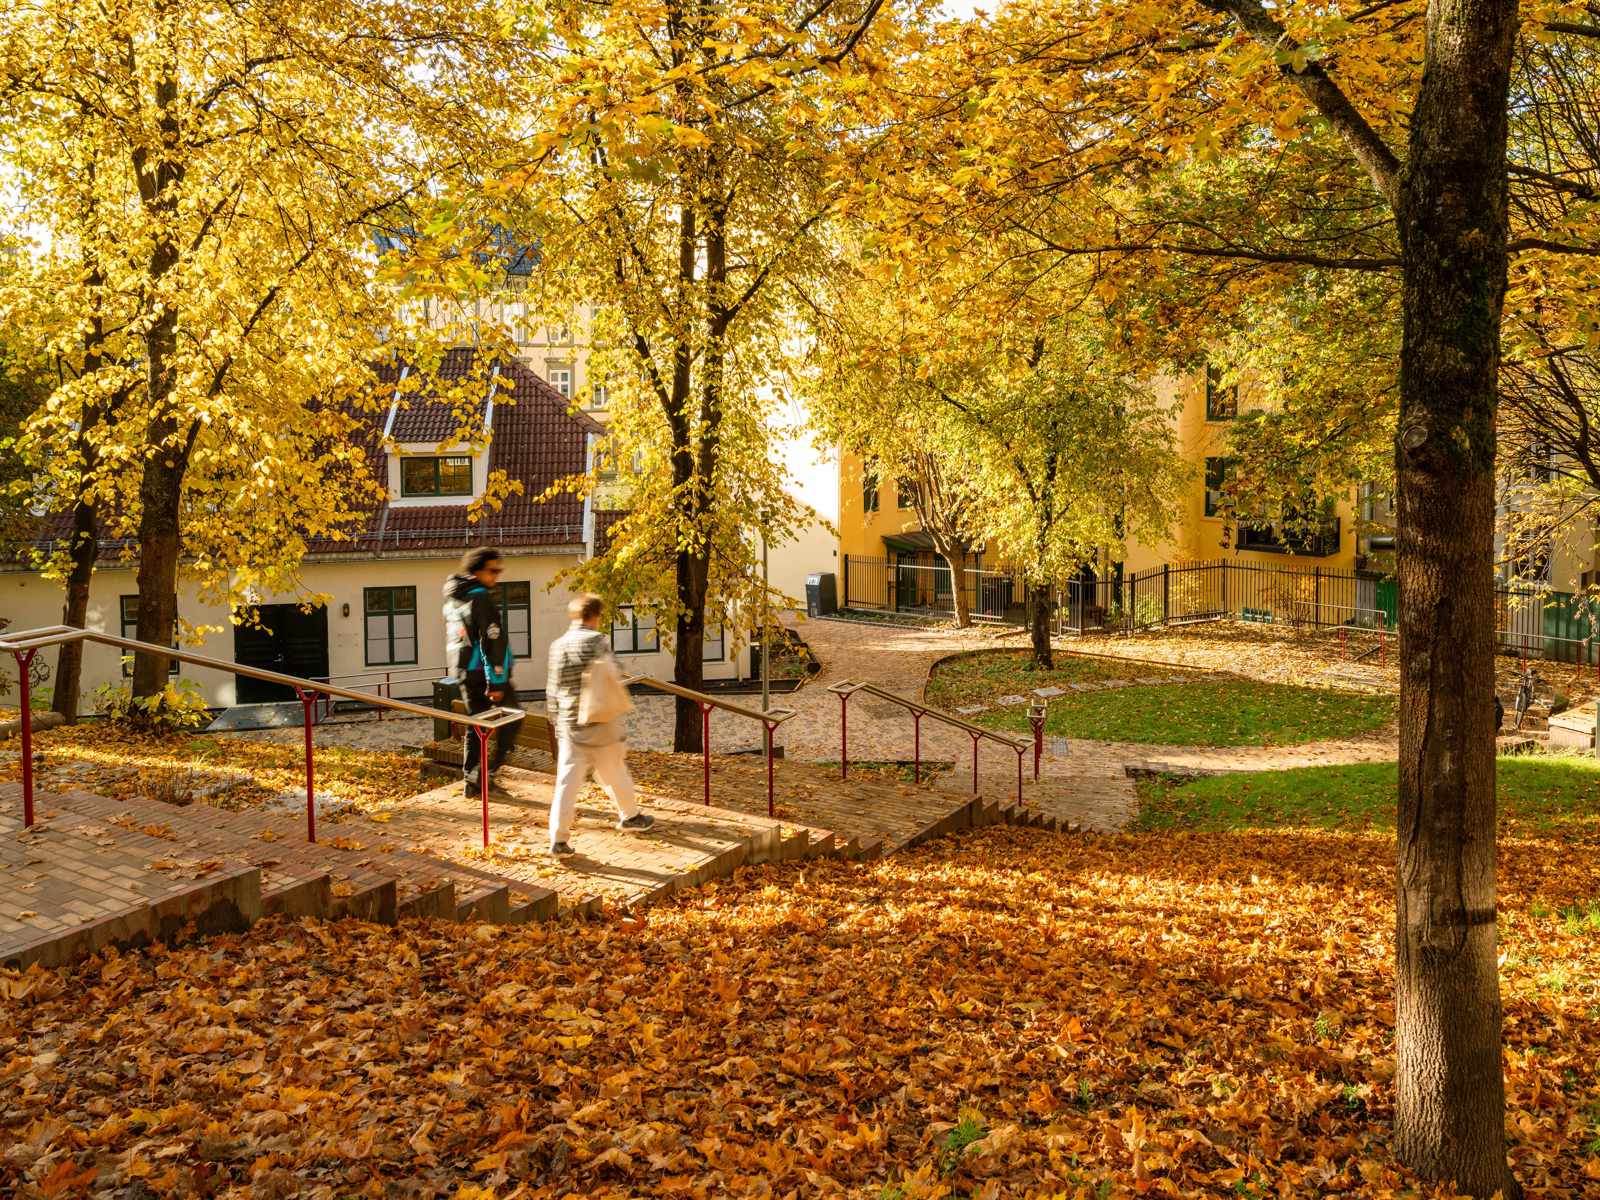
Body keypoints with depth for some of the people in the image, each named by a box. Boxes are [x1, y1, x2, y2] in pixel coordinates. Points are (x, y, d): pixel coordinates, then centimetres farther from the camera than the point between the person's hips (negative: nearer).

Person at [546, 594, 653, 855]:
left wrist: (556, 721, 17)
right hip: (601, 724, -3)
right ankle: (630, 816, 35)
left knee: (567, 780, 2)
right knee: (615, 773, 16)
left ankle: (558, 838, -3)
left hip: (569, 725, 3)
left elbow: (552, 690, 9)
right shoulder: (598, 640, -8)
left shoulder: (558, 645, 5)